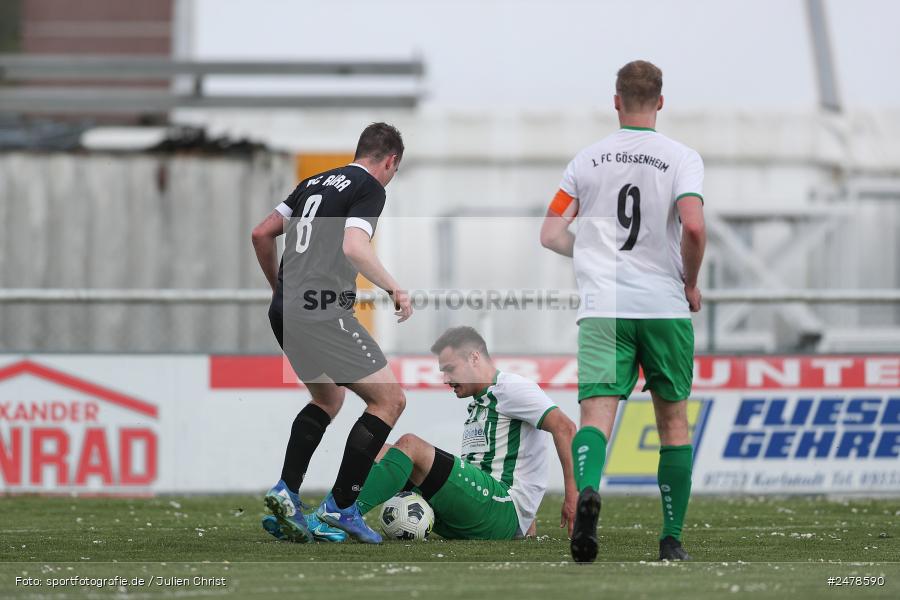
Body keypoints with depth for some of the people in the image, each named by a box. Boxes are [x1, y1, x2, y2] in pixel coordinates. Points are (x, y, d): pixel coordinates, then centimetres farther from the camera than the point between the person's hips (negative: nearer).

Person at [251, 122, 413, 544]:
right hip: (323, 314, -8)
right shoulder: (370, 188, -4)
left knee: (328, 399, 27)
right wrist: (395, 289, -11)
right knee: (389, 399, 0)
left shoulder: (315, 182, 20)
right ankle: (340, 506, -4)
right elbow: (353, 246, -20)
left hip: (285, 311, 8)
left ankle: (286, 491, 13)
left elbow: (261, 234, 21)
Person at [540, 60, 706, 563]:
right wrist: (691, 282, 0)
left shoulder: (587, 159, 8)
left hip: (601, 308, 1)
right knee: (673, 417, 13)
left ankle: (587, 490, -40)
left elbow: (551, 235, 6)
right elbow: (693, 226, -17)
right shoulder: (682, 158, -1)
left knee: (597, 412, -9)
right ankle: (672, 540, 13)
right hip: (665, 307, -1)